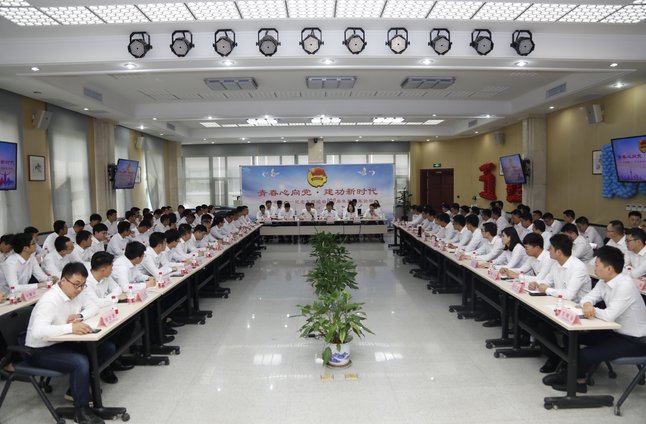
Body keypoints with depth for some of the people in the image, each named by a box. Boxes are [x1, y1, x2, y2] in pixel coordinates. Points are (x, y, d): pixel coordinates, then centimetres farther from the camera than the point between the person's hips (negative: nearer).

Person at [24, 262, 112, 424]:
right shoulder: (50, 301, -25)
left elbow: (93, 306, 13)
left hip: (62, 343, 9)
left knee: (107, 348, -5)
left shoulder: (77, 293, 1)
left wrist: (80, 316, -10)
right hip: (40, 350, -9)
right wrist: (71, 328, -47)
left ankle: (77, 388, 11)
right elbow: (37, 331, -37)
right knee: (81, 362, -33)